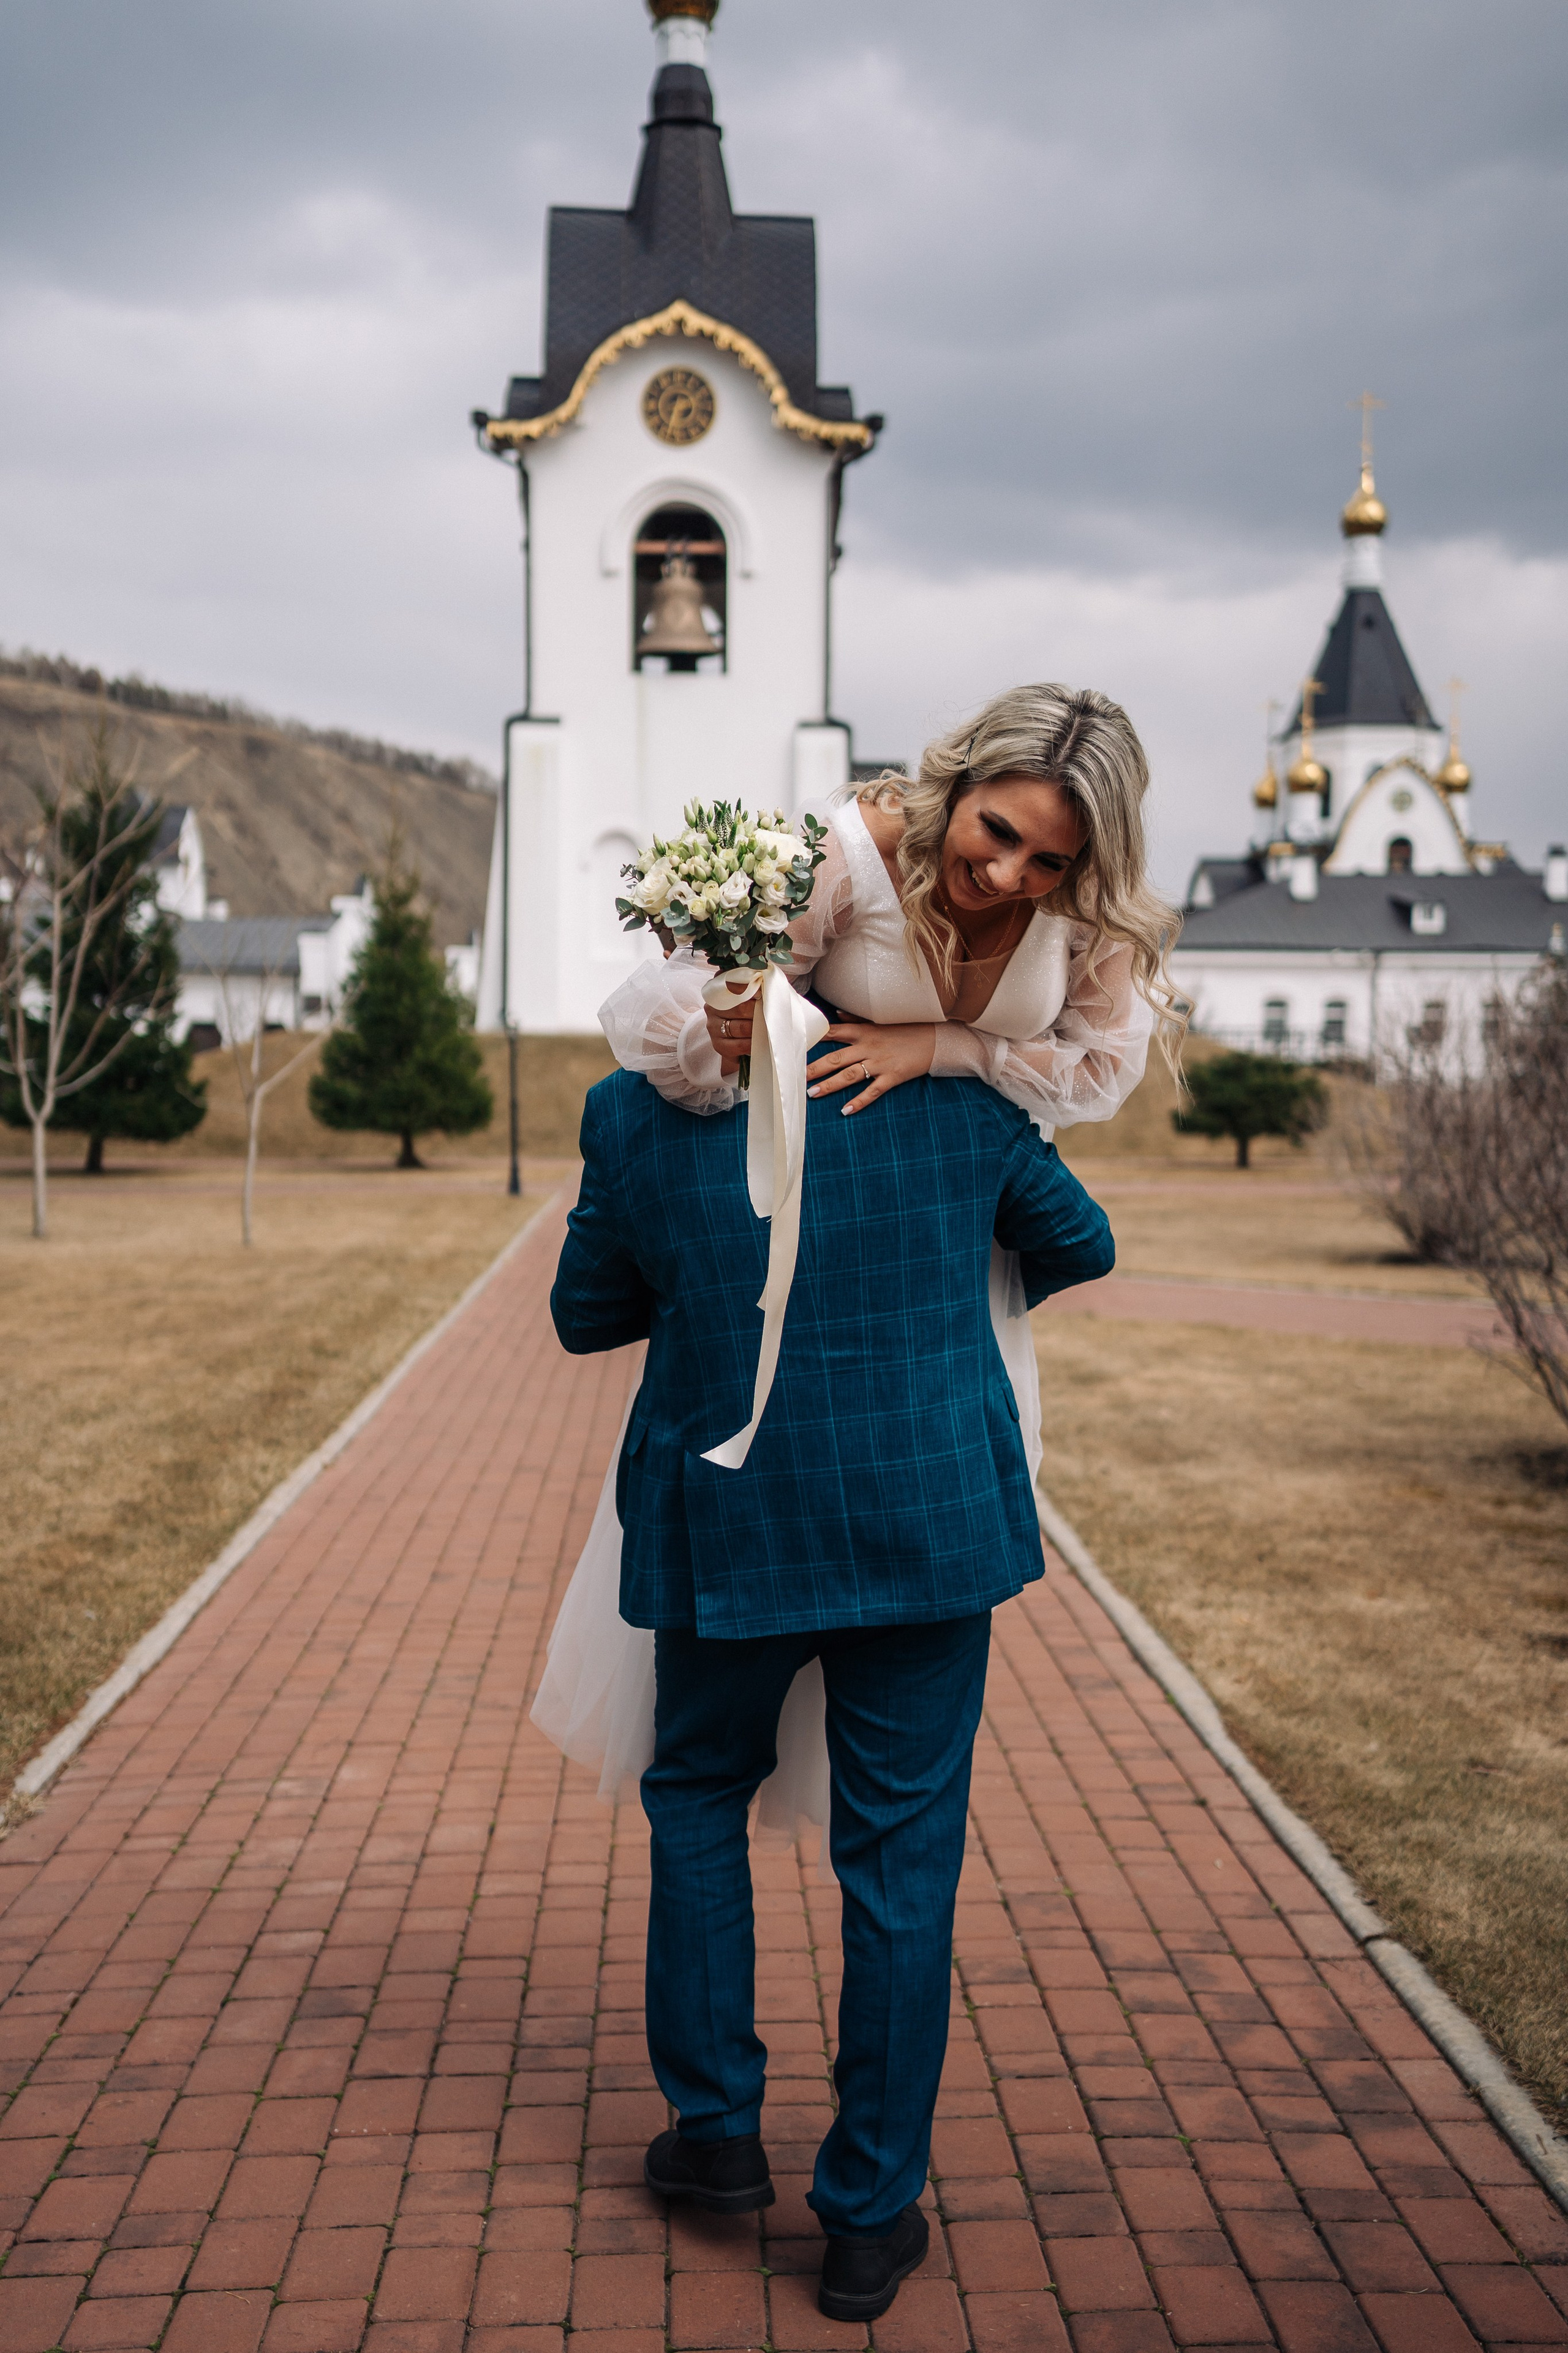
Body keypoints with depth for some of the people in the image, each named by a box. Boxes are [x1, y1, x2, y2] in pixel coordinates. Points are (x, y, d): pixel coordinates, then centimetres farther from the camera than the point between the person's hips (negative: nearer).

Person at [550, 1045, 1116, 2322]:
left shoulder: (636, 1115, -4)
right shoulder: (953, 1090, -2)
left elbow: (587, 1314, 8)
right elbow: (1079, 1242, 12)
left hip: (733, 1532, 0)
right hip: (929, 1521, 0)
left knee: (699, 1792, 25)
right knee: (901, 1857, 10)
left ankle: (719, 2128, 29)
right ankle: (869, 2218, 19)